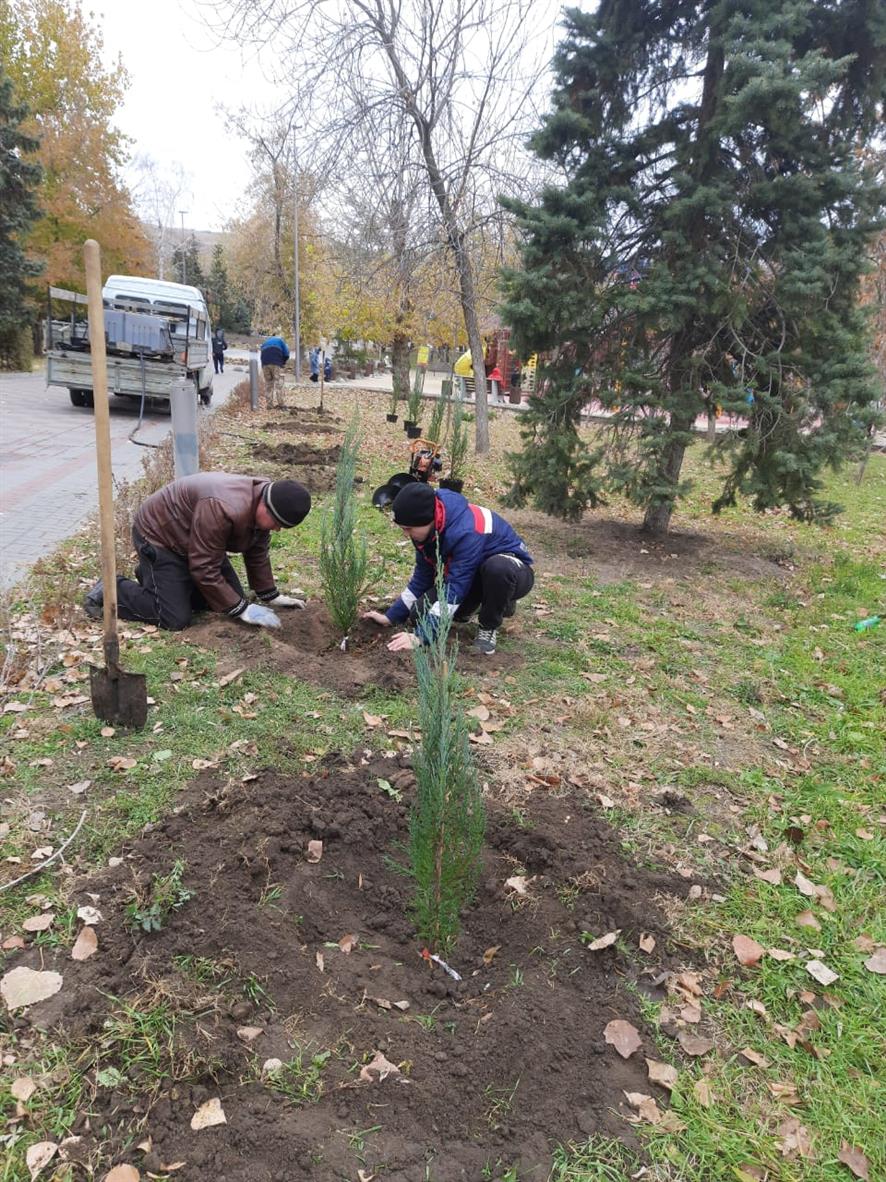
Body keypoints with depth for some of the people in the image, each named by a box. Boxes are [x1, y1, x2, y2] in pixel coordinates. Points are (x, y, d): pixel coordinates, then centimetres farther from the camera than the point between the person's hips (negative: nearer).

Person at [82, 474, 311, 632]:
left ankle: (153, 574, 22)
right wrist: (242, 610, -28)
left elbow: (257, 553, 4)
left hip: (194, 540, 9)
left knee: (232, 597, 7)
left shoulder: (263, 502, -11)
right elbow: (205, 569, -32)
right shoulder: (222, 509, -39)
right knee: (176, 619, -17)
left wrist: (270, 595, 3)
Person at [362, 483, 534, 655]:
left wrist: (420, 636, -39)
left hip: (511, 571, -7)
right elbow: (421, 578, 2)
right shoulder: (428, 530, -10)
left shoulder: (466, 532, -36)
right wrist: (391, 617, -3)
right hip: (471, 576, 7)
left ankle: (489, 626, -12)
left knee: (497, 567, -43)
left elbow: (455, 589, -38)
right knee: (419, 615, -10)